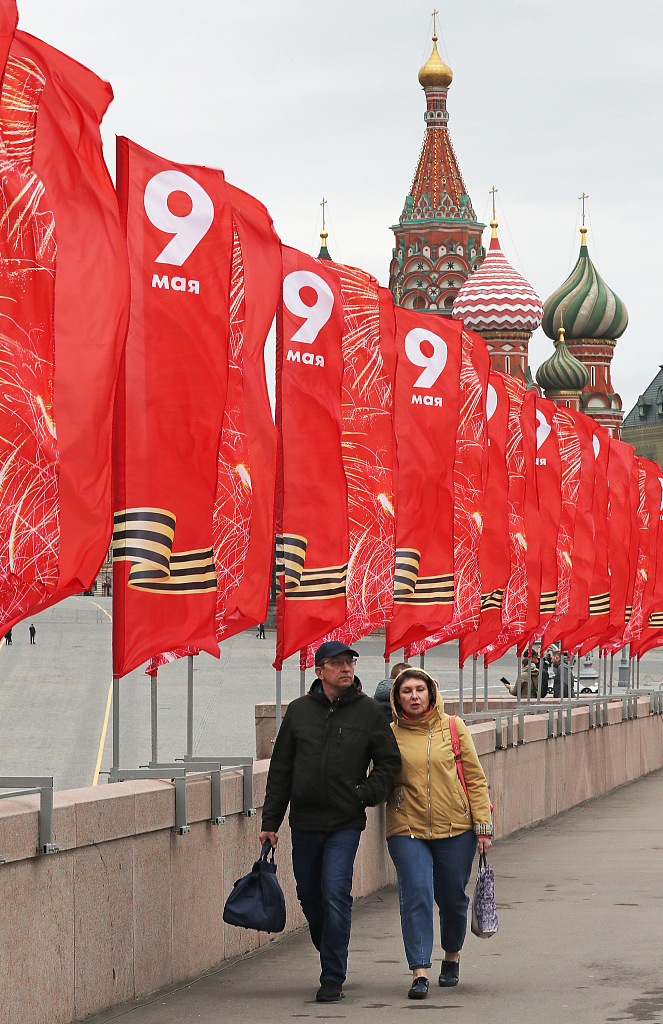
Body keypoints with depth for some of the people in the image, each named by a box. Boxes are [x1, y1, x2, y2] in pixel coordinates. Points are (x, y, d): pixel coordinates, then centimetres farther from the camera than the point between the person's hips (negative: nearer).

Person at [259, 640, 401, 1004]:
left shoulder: (368, 711, 0)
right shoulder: (299, 710, 5)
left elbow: (389, 761, 7)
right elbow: (280, 770, 9)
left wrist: (367, 793, -8)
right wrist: (270, 821, 7)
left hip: (345, 824, -3)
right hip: (304, 823, 3)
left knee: (336, 895, -12)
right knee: (309, 896, 11)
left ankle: (333, 979, -5)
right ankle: (330, 955, 34)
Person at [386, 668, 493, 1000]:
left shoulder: (453, 728, 1)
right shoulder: (390, 734, 3)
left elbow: (475, 778, 3)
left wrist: (482, 825, 0)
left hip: (455, 829, 1)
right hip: (407, 829, -1)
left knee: (452, 898, 10)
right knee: (416, 895, -13)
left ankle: (452, 955, 36)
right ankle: (419, 972, -12)